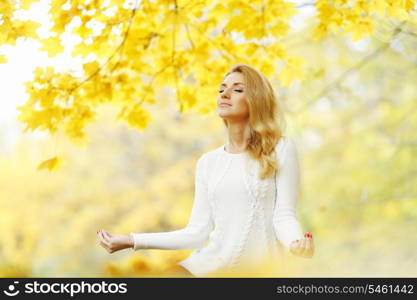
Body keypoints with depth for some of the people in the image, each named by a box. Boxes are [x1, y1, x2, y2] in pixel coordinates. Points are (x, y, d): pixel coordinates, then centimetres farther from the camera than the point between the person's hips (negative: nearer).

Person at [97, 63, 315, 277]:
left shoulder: (281, 149, 1)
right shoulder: (208, 162, 13)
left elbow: (284, 215, -5)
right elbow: (197, 232, 9)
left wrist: (296, 243, -29)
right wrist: (131, 241, 4)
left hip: (258, 268, -5)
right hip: (211, 264, 5)